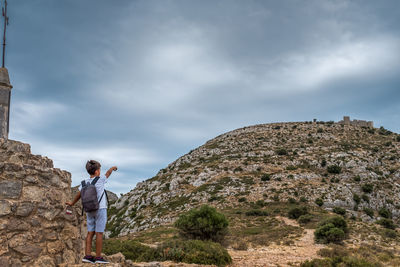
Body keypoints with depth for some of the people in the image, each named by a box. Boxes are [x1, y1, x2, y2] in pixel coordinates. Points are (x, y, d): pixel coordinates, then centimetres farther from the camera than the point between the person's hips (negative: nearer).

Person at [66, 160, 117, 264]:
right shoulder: (100, 180, -10)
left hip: (89, 210, 5)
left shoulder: (84, 183, 3)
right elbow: (108, 172, 8)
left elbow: (79, 194, 14)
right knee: (99, 233, -3)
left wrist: (72, 203, 32)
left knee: (90, 232, 8)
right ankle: (98, 257, -1)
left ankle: (88, 255, 5)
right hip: (100, 209, -5)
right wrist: (113, 167, 29)